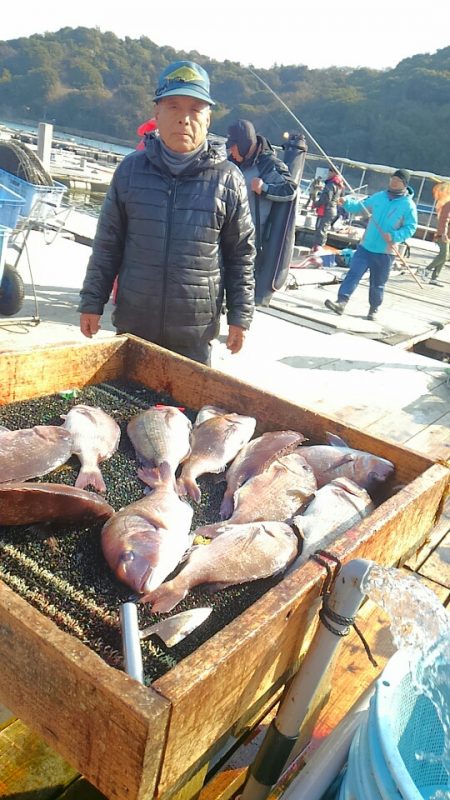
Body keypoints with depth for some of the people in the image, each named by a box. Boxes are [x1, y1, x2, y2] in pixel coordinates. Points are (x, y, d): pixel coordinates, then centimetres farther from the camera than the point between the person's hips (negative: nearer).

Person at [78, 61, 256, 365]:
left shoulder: (228, 179, -3)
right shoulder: (131, 169, 1)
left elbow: (241, 255, 2)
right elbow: (108, 244, 5)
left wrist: (240, 315, 0)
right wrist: (92, 303, 4)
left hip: (195, 333, -2)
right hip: (133, 323, 2)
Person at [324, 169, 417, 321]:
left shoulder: (408, 205, -6)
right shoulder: (379, 197, 7)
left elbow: (410, 227, -9)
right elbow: (359, 206, 12)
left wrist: (394, 237, -24)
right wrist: (346, 202, -6)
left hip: (385, 252, -3)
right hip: (365, 246, 3)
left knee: (377, 284, 9)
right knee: (353, 274, -10)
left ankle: (374, 309, 25)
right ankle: (341, 303, -15)